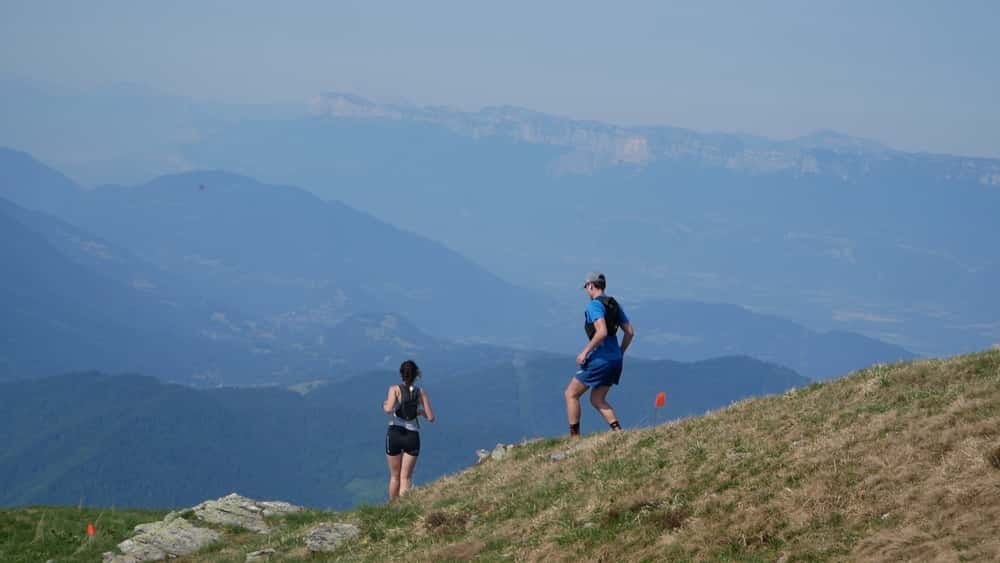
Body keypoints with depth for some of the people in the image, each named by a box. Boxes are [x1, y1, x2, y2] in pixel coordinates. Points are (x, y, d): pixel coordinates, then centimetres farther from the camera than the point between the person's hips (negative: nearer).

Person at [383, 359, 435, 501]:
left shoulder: (395, 389, -5)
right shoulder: (421, 393, 2)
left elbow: (389, 409, -22)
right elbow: (430, 418, 0)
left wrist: (384, 406, 1)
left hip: (394, 434, -1)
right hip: (412, 436, 1)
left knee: (394, 476, 15)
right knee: (406, 478, 5)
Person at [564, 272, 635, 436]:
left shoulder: (594, 305, -12)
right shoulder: (614, 305, 14)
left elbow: (602, 332, -25)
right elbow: (630, 332, 15)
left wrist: (585, 352, -18)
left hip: (600, 359, -9)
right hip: (615, 360, 9)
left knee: (571, 394, 4)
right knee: (597, 400, 16)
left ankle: (574, 437, 3)